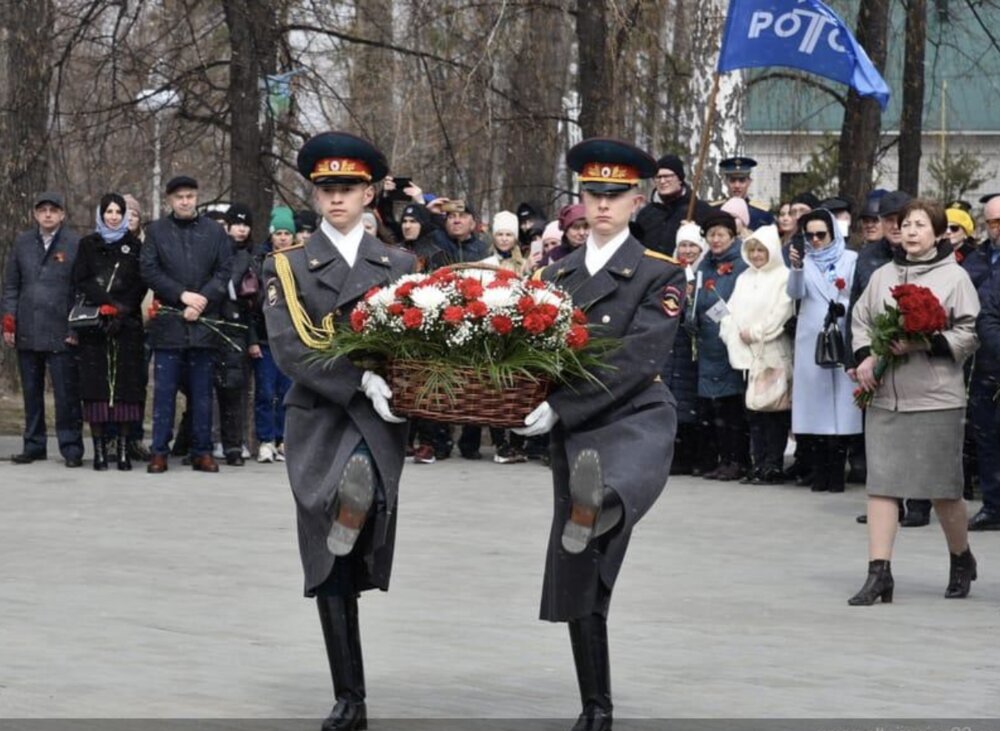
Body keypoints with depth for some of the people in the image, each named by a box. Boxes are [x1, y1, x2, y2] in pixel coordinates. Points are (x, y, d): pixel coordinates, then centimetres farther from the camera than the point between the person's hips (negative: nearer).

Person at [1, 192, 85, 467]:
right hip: (27, 332, 4)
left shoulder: (75, 245, -1)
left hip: (61, 334, -4)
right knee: (31, 393, 9)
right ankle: (34, 445, 17)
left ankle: (71, 447, 2)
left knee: (67, 393, -4)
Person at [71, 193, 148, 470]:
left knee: (126, 383, -6)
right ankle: (99, 449, -4)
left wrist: (119, 309, -10)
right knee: (96, 382, -5)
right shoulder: (88, 245, 13)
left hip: (128, 324, 0)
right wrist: (107, 303, -10)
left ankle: (123, 448, -4)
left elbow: (140, 284, 4)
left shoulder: (134, 245, 11)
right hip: (93, 324, 0)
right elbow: (81, 281, 3)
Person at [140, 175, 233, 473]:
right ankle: (159, 451, 2)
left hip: (203, 323, 1)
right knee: (164, 390, -2)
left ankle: (202, 451, 9)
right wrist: (182, 295, -10)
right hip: (168, 322, -1)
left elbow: (224, 272, 4)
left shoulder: (215, 232, 9)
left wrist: (201, 302, -9)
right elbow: (149, 270, -1)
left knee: (202, 391, 5)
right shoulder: (156, 231, 7)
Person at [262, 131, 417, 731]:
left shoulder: (400, 266, 12)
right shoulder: (287, 268, 6)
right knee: (331, 570, -3)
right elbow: (291, 349, -7)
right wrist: (361, 381, -19)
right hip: (318, 422, -1)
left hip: (379, 419, 1)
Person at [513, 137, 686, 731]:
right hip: (574, 437, 5)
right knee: (576, 582, 7)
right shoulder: (554, 275, 16)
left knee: (619, 481, -44)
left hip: (636, 422, -5)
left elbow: (636, 360, -12)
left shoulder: (661, 275, 0)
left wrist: (560, 408, -19)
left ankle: (601, 509, -80)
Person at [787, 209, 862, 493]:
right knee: (815, 402, -1)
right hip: (811, 341, 2)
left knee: (840, 402, -5)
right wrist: (796, 267, -22)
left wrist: (844, 308, -15)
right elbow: (795, 292, -4)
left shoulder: (850, 259, 7)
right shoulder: (805, 261, 12)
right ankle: (819, 472, 2)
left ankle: (837, 473, -2)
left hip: (841, 339, -2)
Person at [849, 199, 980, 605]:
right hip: (884, 397, 4)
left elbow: (971, 333, -6)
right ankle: (879, 575, -3)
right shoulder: (883, 275, 11)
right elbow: (860, 321, 17)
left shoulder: (954, 277, -2)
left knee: (943, 490, 5)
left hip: (936, 399, -4)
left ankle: (961, 561, 28)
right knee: (880, 484, -3)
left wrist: (925, 345, -18)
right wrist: (865, 357, -1)